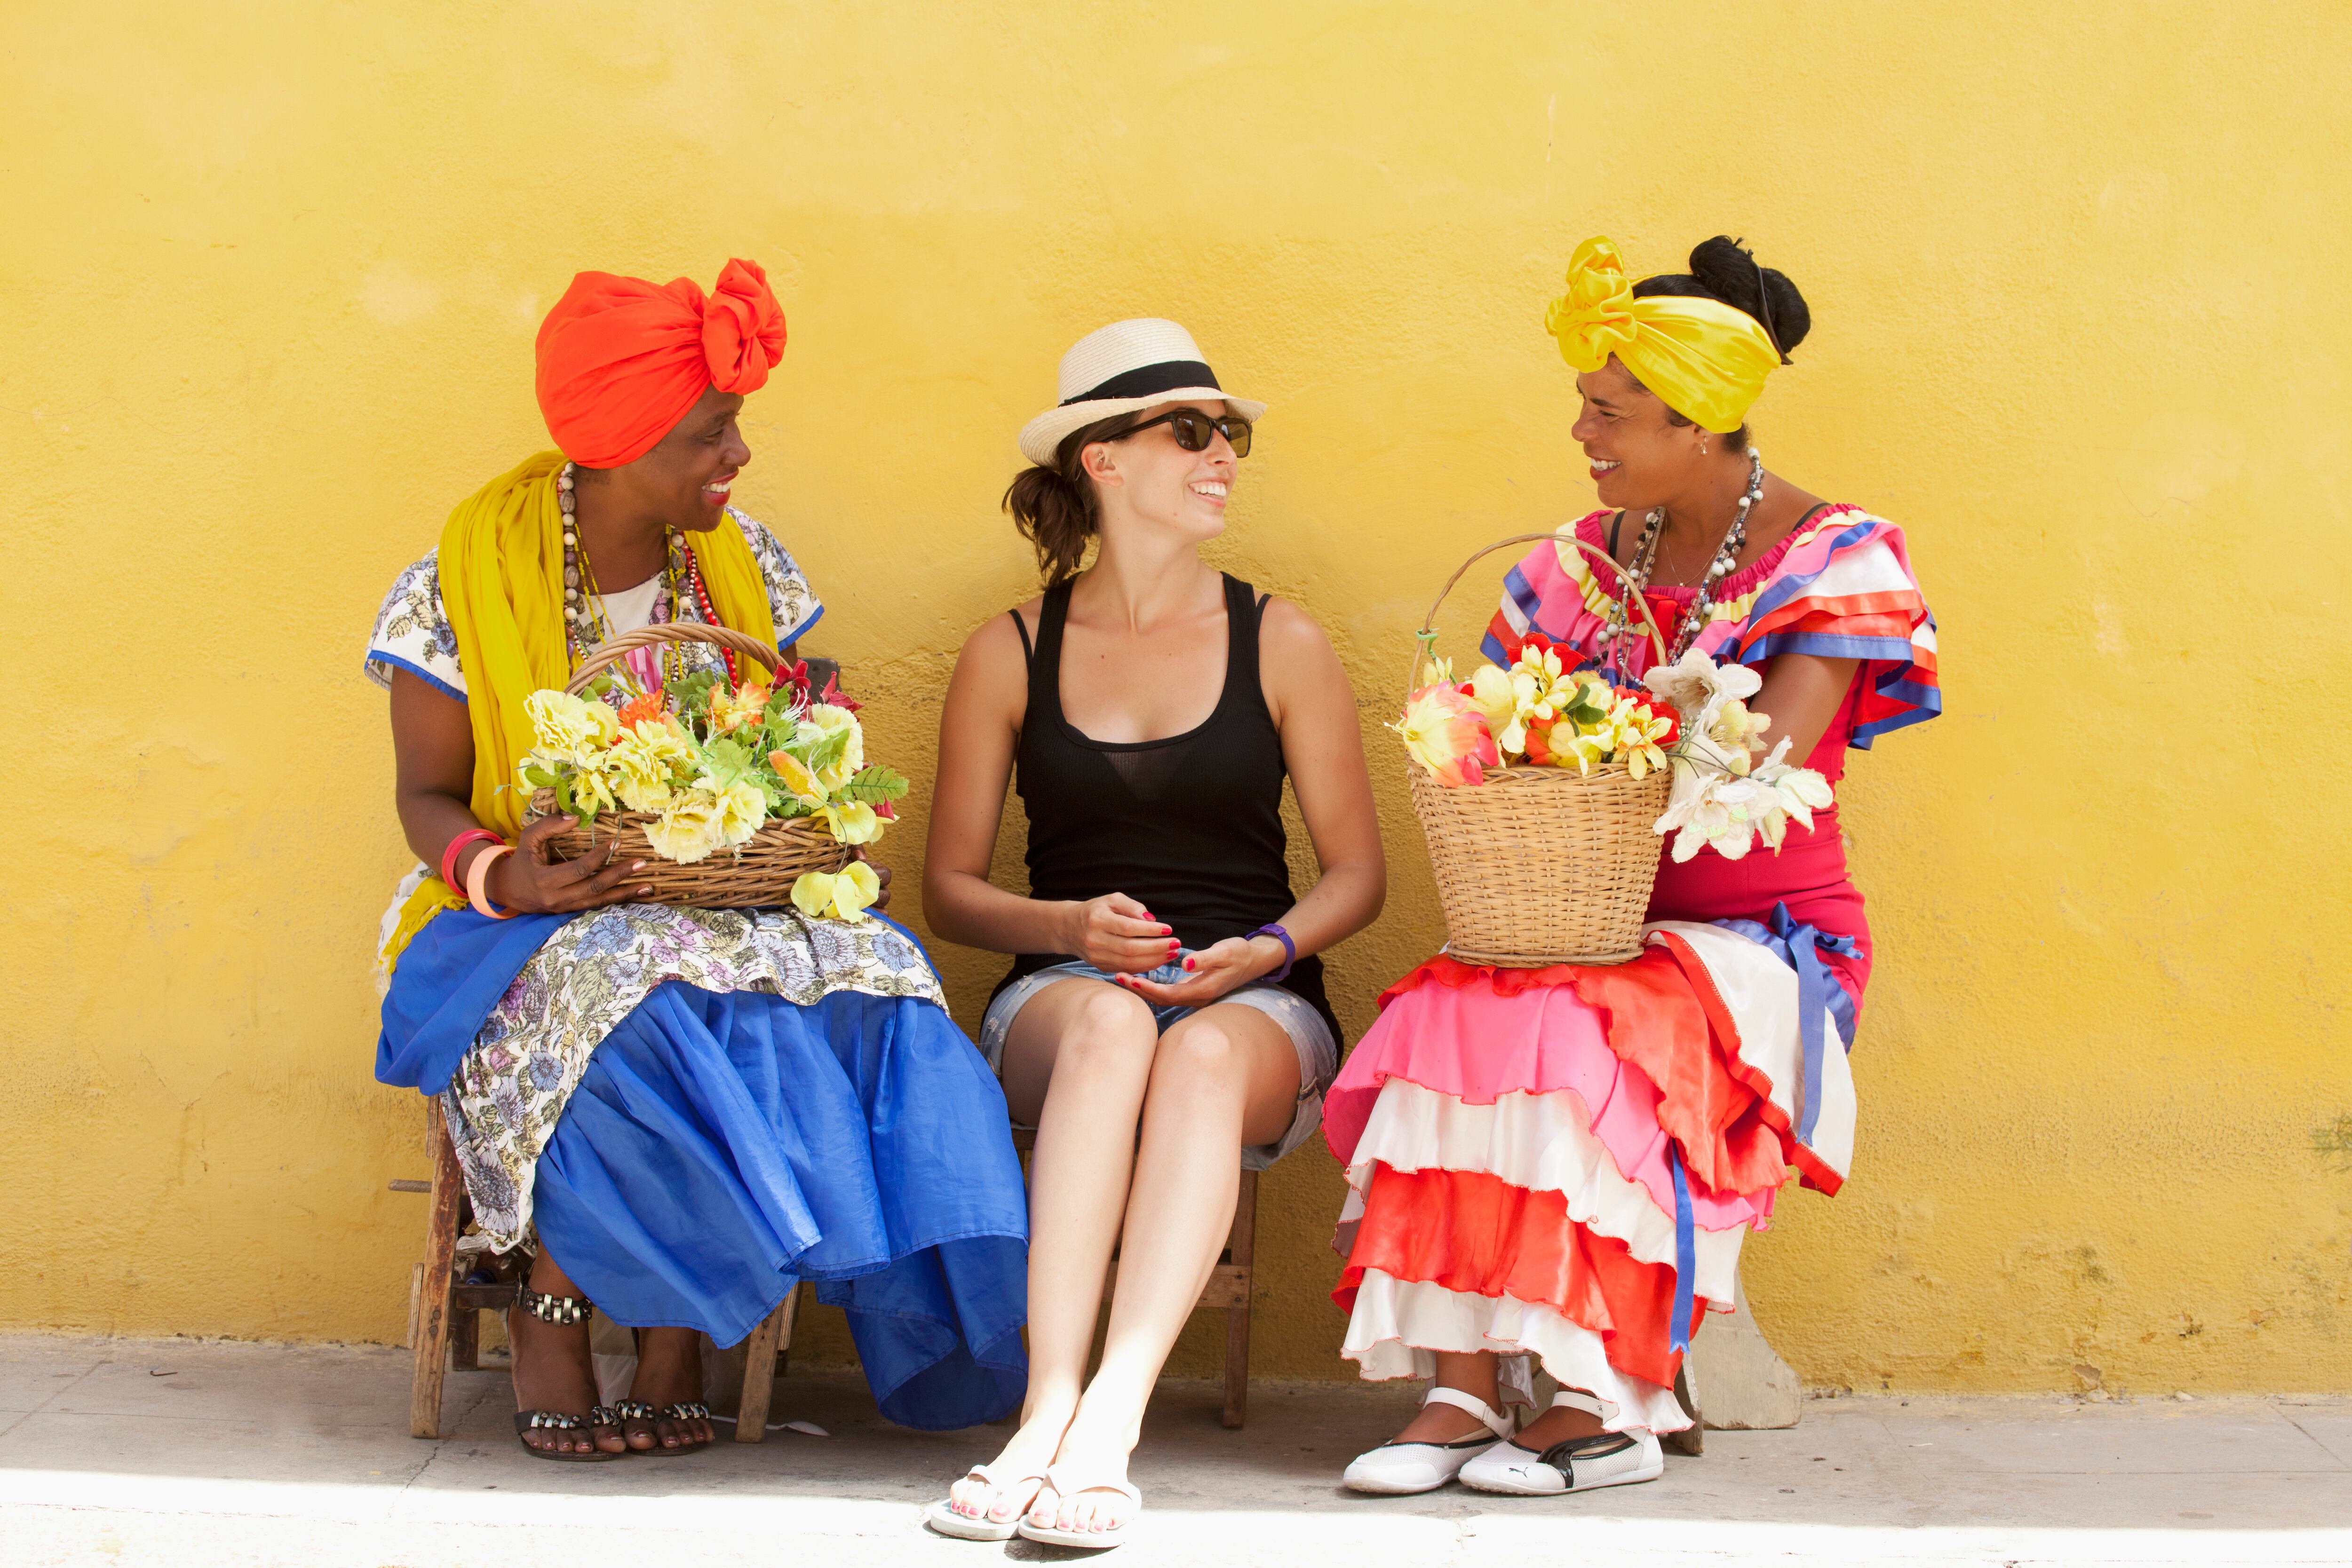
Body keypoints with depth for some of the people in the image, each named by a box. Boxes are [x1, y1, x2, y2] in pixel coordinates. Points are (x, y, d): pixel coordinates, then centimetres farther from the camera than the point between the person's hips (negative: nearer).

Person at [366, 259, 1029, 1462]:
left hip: (732, 907, 4)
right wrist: (504, 877, -25)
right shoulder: (469, 579, -6)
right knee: (628, 991, -39)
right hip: (539, 919, -4)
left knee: (863, 970, -29)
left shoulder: (740, 563, 6)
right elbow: (427, 797, -3)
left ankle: (675, 1337, -23)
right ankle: (553, 1307, -18)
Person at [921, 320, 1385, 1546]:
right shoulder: (1009, 656, 9)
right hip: (1058, 994, 0)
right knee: (1108, 1022, -37)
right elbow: (949, 888, 10)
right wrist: (1071, 926, -10)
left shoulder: (1280, 644, 9)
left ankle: (1107, 1425, -49)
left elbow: (1356, 872, 9)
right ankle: (1051, 1412, -48)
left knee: (1203, 1052, -37)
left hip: (1255, 1005, 0)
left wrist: (1268, 950, -12)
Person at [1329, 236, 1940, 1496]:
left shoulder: (1831, 559, -5)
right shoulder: (1593, 559, 12)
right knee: (1453, 1013, -27)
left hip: (1760, 940, -5)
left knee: (1572, 1041, -33)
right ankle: (1460, 1384, -30)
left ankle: (1606, 1401, -24)